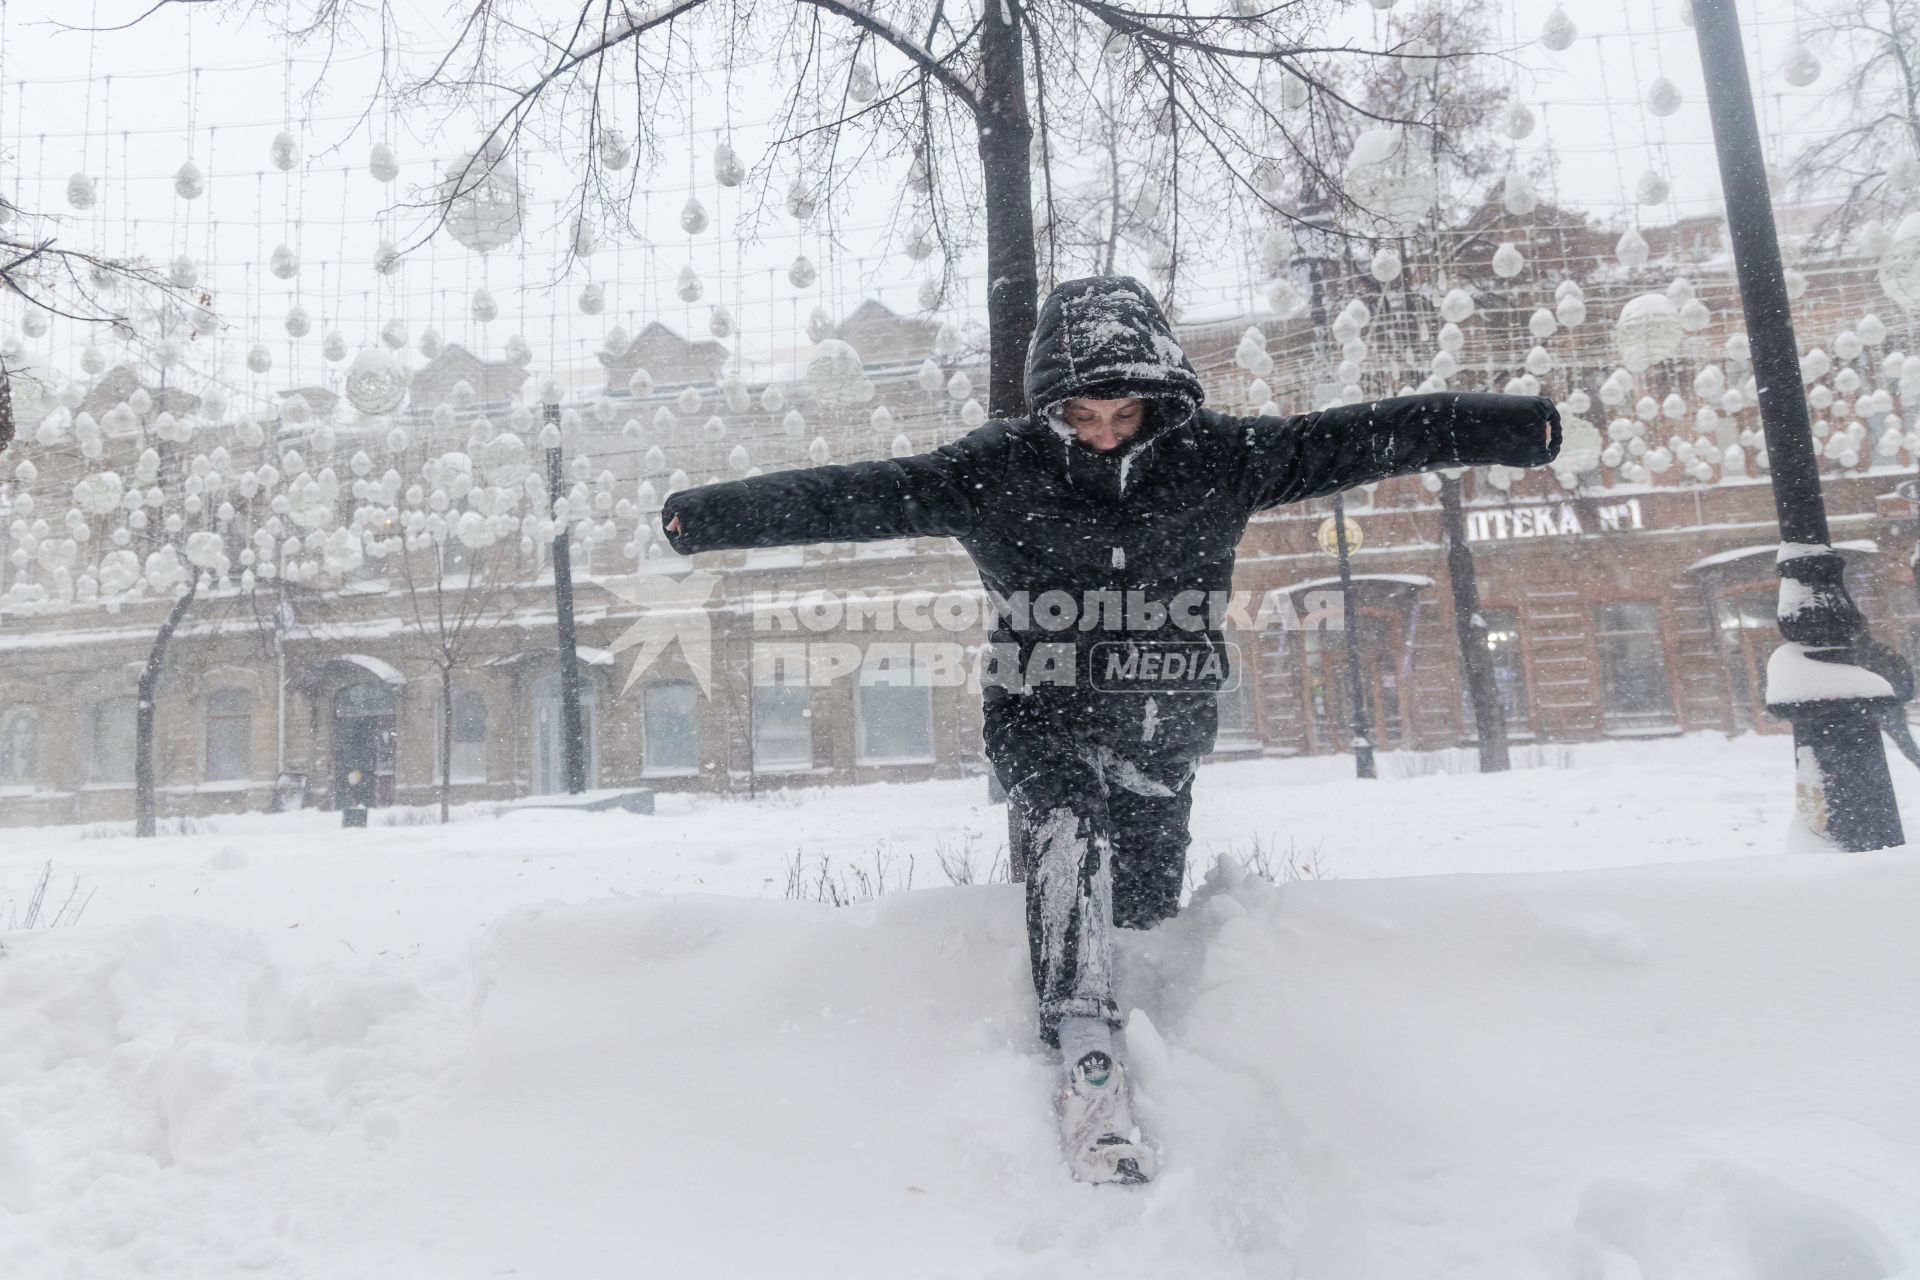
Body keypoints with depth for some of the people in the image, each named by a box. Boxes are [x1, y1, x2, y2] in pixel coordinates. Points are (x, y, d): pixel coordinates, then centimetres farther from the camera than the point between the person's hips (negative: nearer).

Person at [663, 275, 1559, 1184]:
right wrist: (714, 516, -25)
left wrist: (1512, 426, -11)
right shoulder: (997, 471, -12)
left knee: (1145, 906, 12)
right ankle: (1087, 1057, -21)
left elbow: (1358, 438, -8)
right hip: (1044, 723, -3)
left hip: (1164, 733, 3)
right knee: (1072, 840, -30)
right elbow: (859, 495, -18)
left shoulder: (1214, 459, -7)